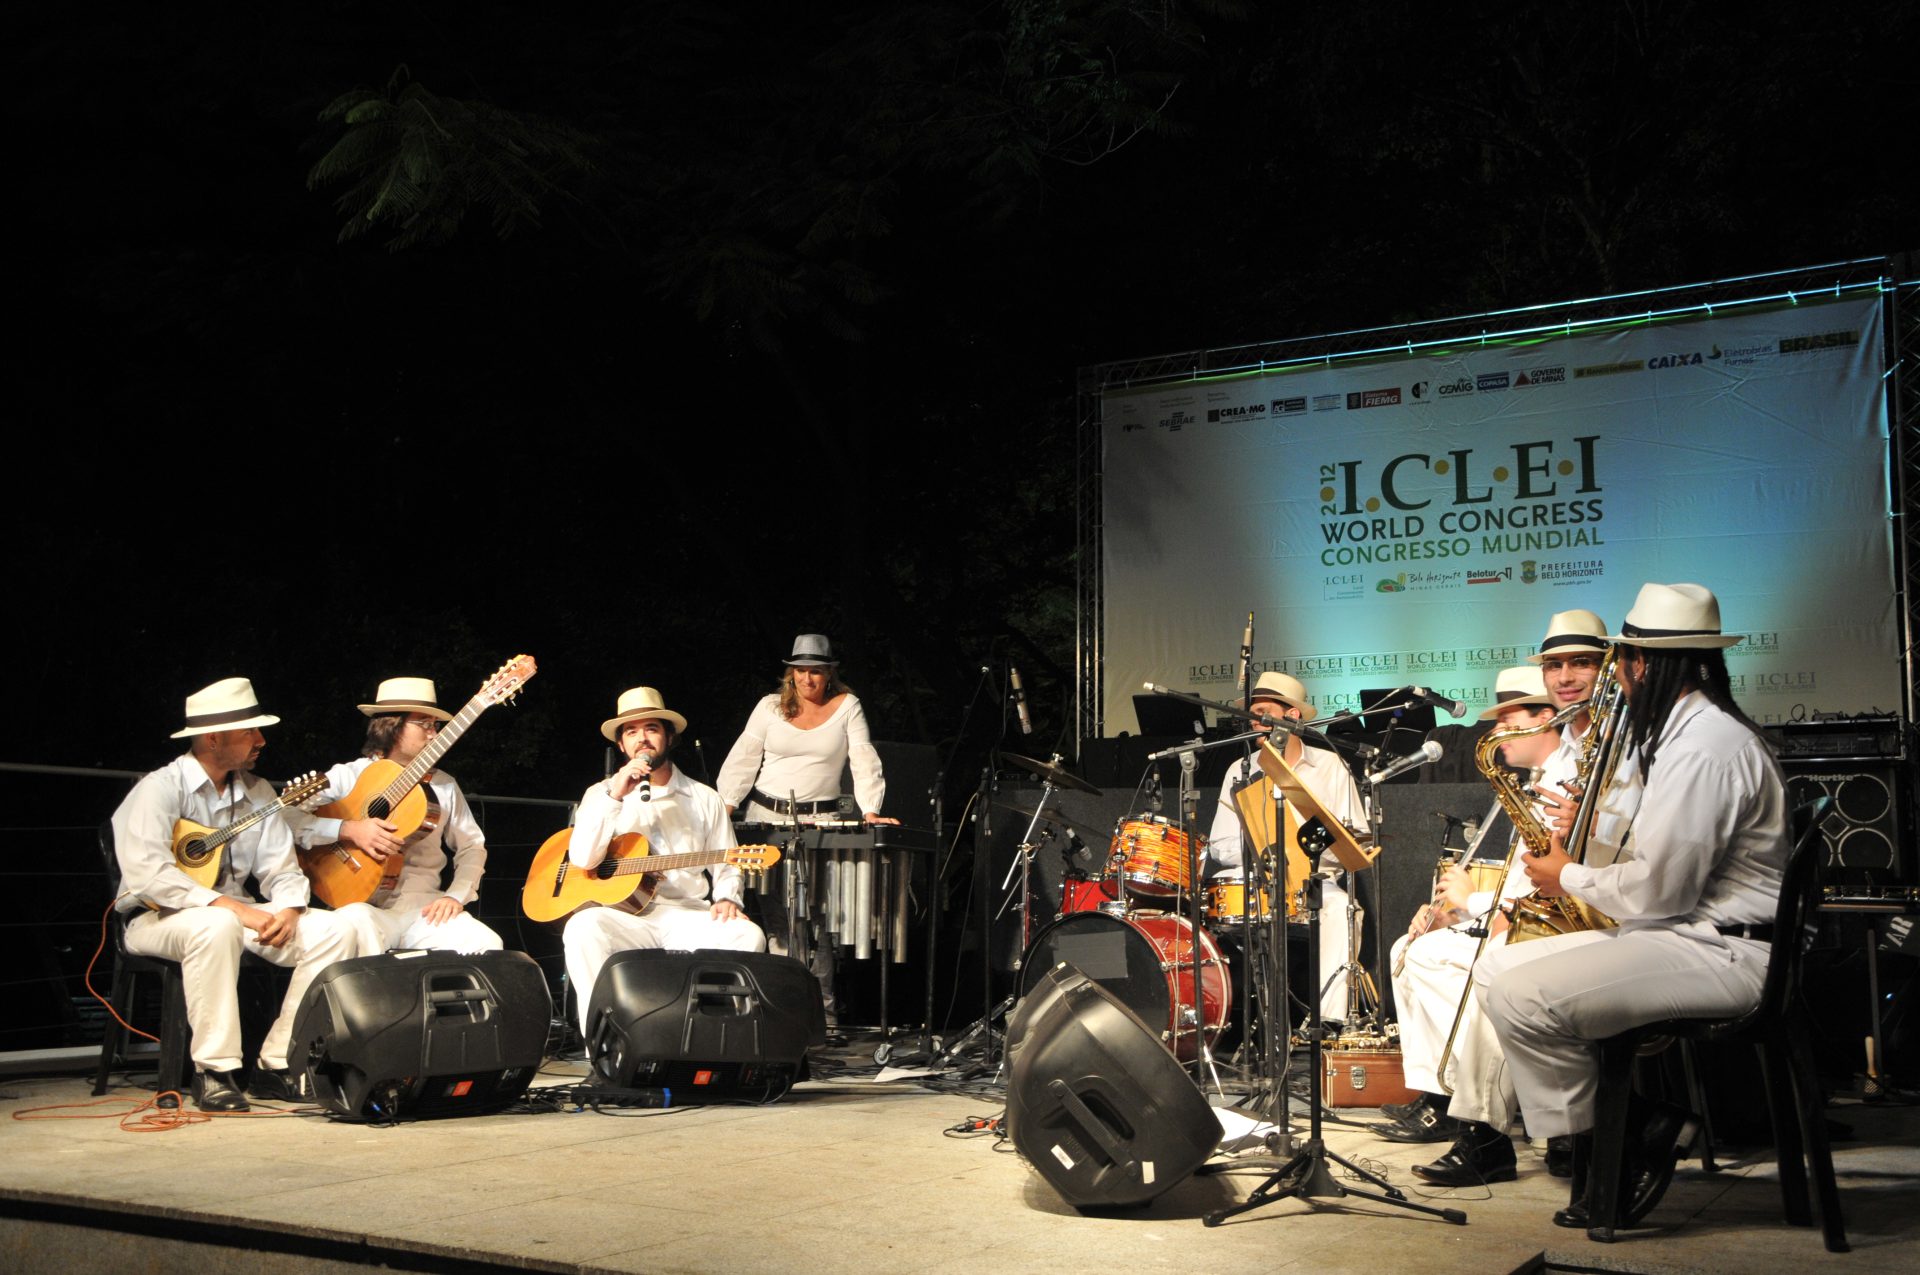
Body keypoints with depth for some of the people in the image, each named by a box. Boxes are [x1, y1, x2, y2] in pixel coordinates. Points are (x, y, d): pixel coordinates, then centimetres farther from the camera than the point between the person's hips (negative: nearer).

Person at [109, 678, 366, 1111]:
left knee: (337, 929, -14)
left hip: (238, 911, 7)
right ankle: (214, 1072, -28)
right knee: (217, 926, -41)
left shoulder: (257, 792, 8)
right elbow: (147, 873, -25)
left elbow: (282, 869, 6)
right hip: (160, 919, -6)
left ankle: (278, 1064, -11)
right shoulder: (161, 788, -12)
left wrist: (288, 911, -17)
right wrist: (234, 907, -28)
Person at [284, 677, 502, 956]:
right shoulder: (348, 776, 4)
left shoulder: (444, 785, 14)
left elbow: (472, 846, 15)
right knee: (356, 932, -39)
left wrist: (456, 896, -2)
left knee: (485, 945, -25)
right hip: (364, 904, -3)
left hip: (424, 907, 3)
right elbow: (285, 818, -7)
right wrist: (348, 830, -18)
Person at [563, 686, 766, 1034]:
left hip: (687, 915, 1)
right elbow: (582, 860, -3)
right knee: (583, 928, -35)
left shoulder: (704, 799, 17)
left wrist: (727, 899, -7)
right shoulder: (601, 793, 13)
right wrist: (615, 796, -10)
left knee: (748, 936, -28)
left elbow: (726, 866, 15)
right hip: (623, 914, -1)